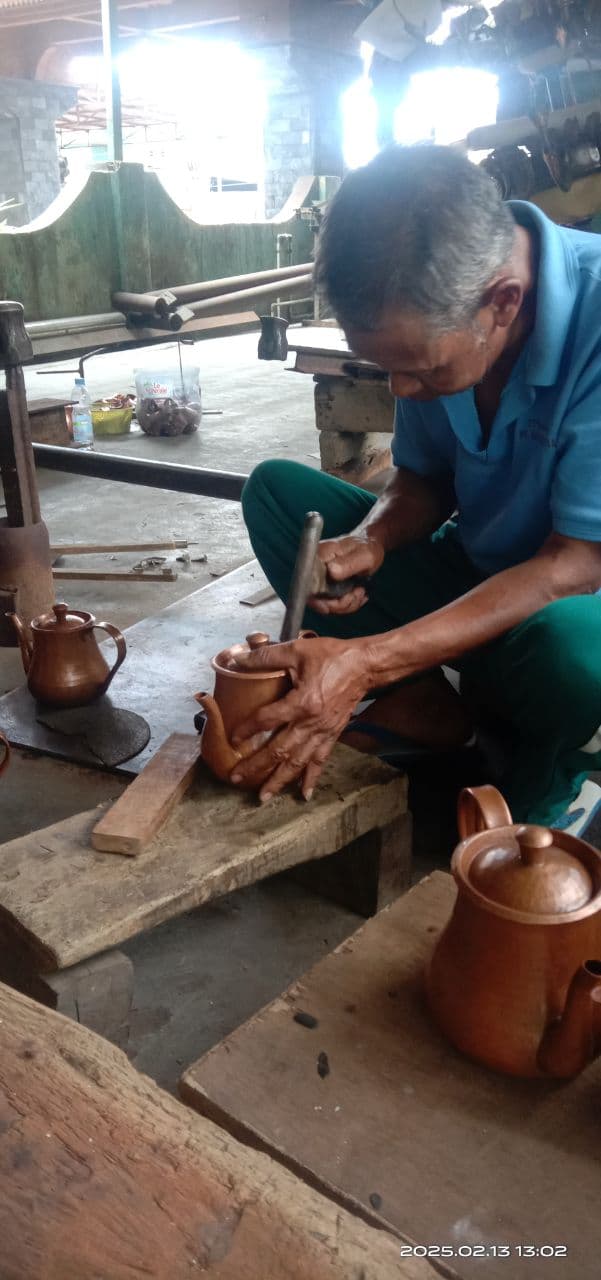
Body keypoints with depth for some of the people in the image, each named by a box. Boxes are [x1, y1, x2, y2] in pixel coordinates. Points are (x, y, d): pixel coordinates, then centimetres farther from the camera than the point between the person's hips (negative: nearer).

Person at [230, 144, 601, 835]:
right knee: (275, 489, -4)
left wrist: (367, 661, -35)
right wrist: (370, 540, -21)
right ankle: (430, 700, -8)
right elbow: (424, 479, 4)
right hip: (476, 574, 6)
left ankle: (541, 791, -5)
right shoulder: (432, 318, -11)